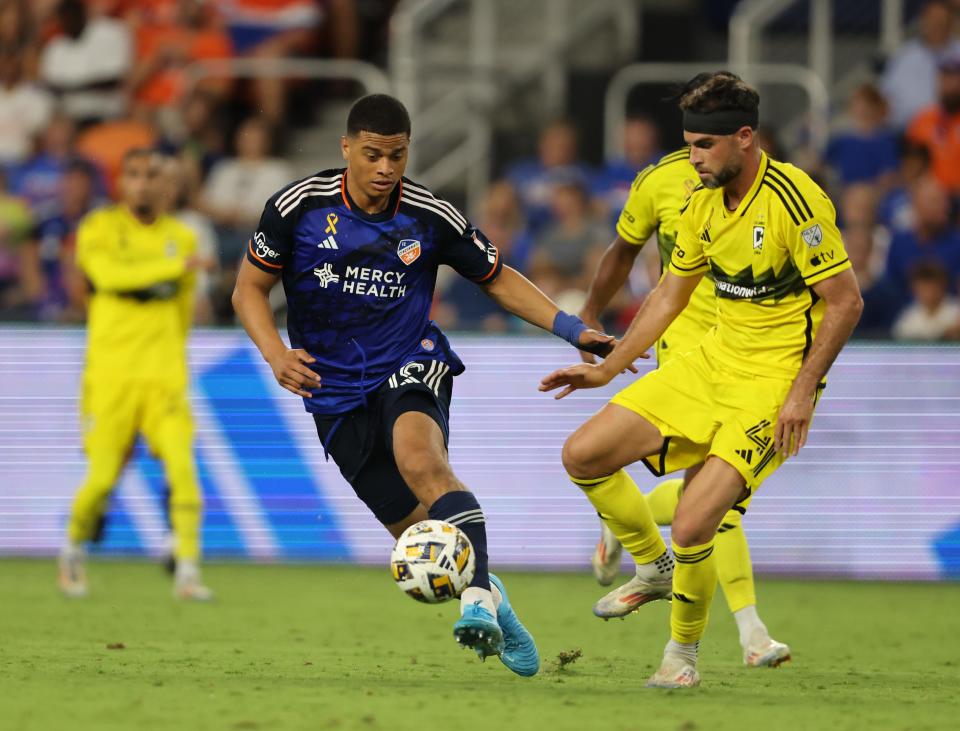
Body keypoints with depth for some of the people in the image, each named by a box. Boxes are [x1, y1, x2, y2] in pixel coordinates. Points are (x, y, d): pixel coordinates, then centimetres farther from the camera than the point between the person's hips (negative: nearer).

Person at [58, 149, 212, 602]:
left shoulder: (180, 238, 11)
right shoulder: (100, 230, -1)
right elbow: (109, 275, -21)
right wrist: (174, 267, -27)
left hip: (164, 375, 3)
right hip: (111, 374, -3)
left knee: (182, 466, -14)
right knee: (103, 478, -5)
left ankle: (188, 571, -13)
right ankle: (73, 550, 23)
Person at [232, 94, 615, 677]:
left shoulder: (431, 218, -6)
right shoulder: (300, 206, -7)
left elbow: (497, 279, 8)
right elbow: (250, 287, 3)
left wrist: (570, 329, -3)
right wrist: (276, 354, -15)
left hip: (411, 367, -2)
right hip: (337, 391, 2)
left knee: (420, 458, -35)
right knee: (415, 530, -2)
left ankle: (478, 597, -46)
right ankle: (488, 597, 27)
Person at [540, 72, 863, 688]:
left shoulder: (796, 199, -20)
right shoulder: (703, 203, 4)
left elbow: (846, 301, -16)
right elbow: (670, 296, 17)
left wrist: (803, 392, -19)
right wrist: (606, 370, 16)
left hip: (775, 382, -8)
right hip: (713, 360, 8)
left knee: (692, 526, -21)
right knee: (583, 455, 0)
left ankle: (683, 653, 6)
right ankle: (654, 569, 23)